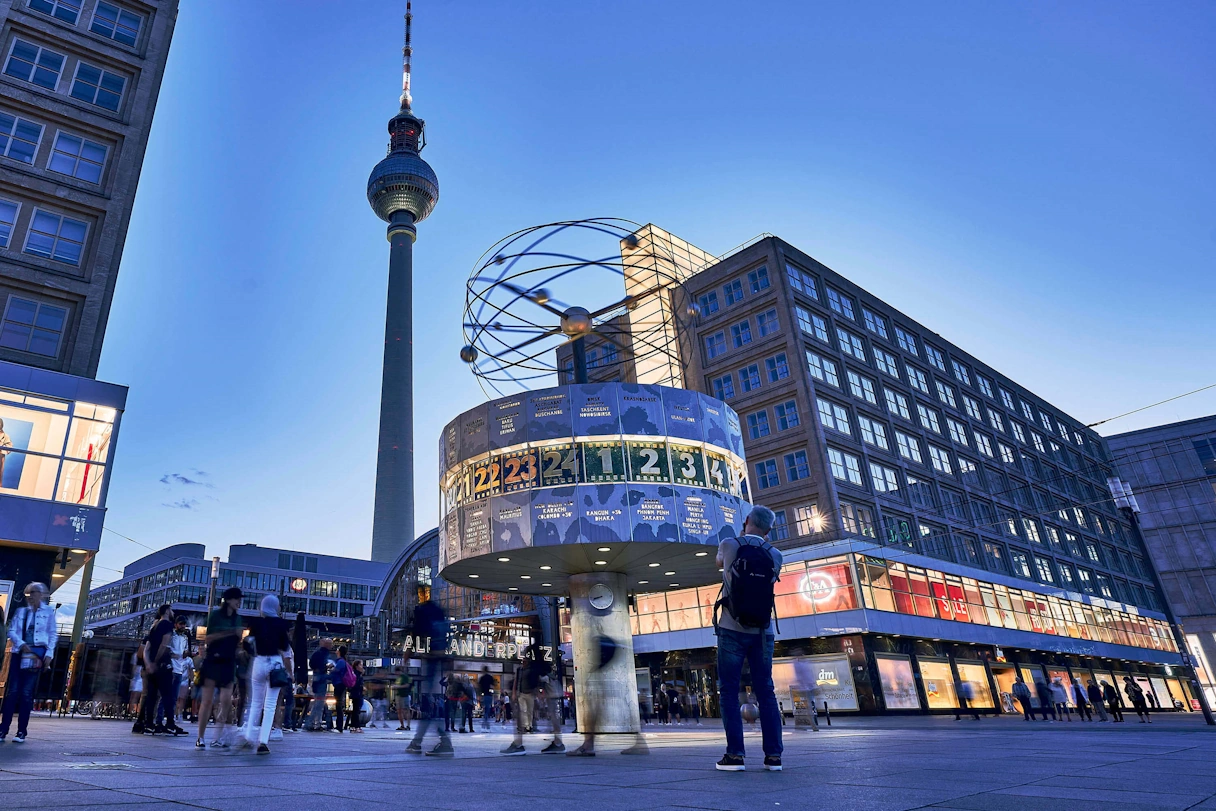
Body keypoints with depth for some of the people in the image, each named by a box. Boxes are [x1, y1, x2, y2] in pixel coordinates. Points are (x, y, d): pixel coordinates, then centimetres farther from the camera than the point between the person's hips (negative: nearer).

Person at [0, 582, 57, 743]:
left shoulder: (48, 611, 7)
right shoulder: (21, 611, 13)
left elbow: (53, 634, 4)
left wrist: (49, 654, -5)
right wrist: (22, 644, -14)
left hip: (37, 653, -2)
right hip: (19, 652, 2)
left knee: (26, 692, -2)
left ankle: (22, 731, 3)